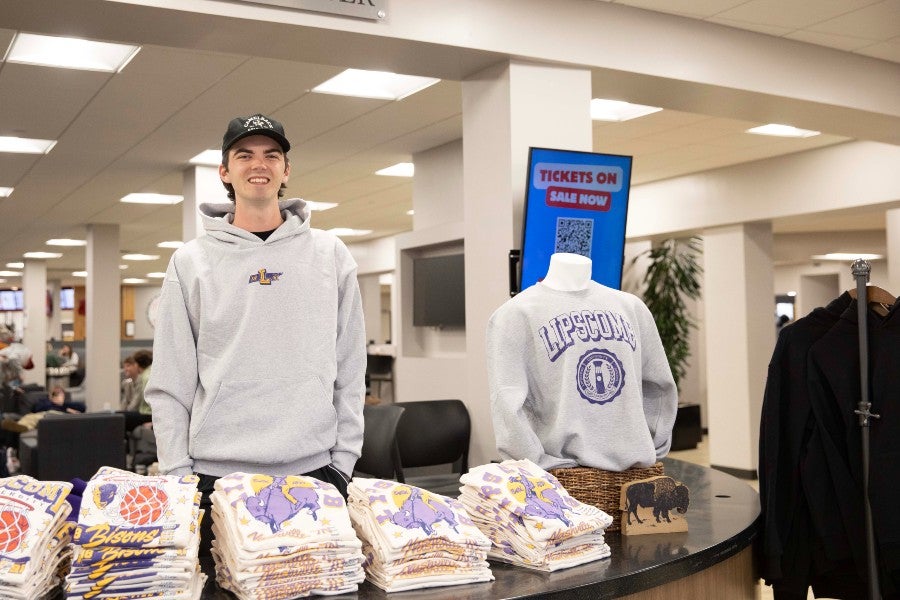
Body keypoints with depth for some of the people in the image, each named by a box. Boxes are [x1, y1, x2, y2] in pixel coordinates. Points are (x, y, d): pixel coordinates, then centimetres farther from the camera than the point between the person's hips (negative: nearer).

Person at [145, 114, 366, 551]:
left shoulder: (330, 255, 6)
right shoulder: (191, 262, 4)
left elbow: (350, 368, 6)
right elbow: (170, 383, 4)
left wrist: (345, 459, 1)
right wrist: (178, 472, -2)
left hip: (314, 469, 1)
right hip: (217, 473, 0)